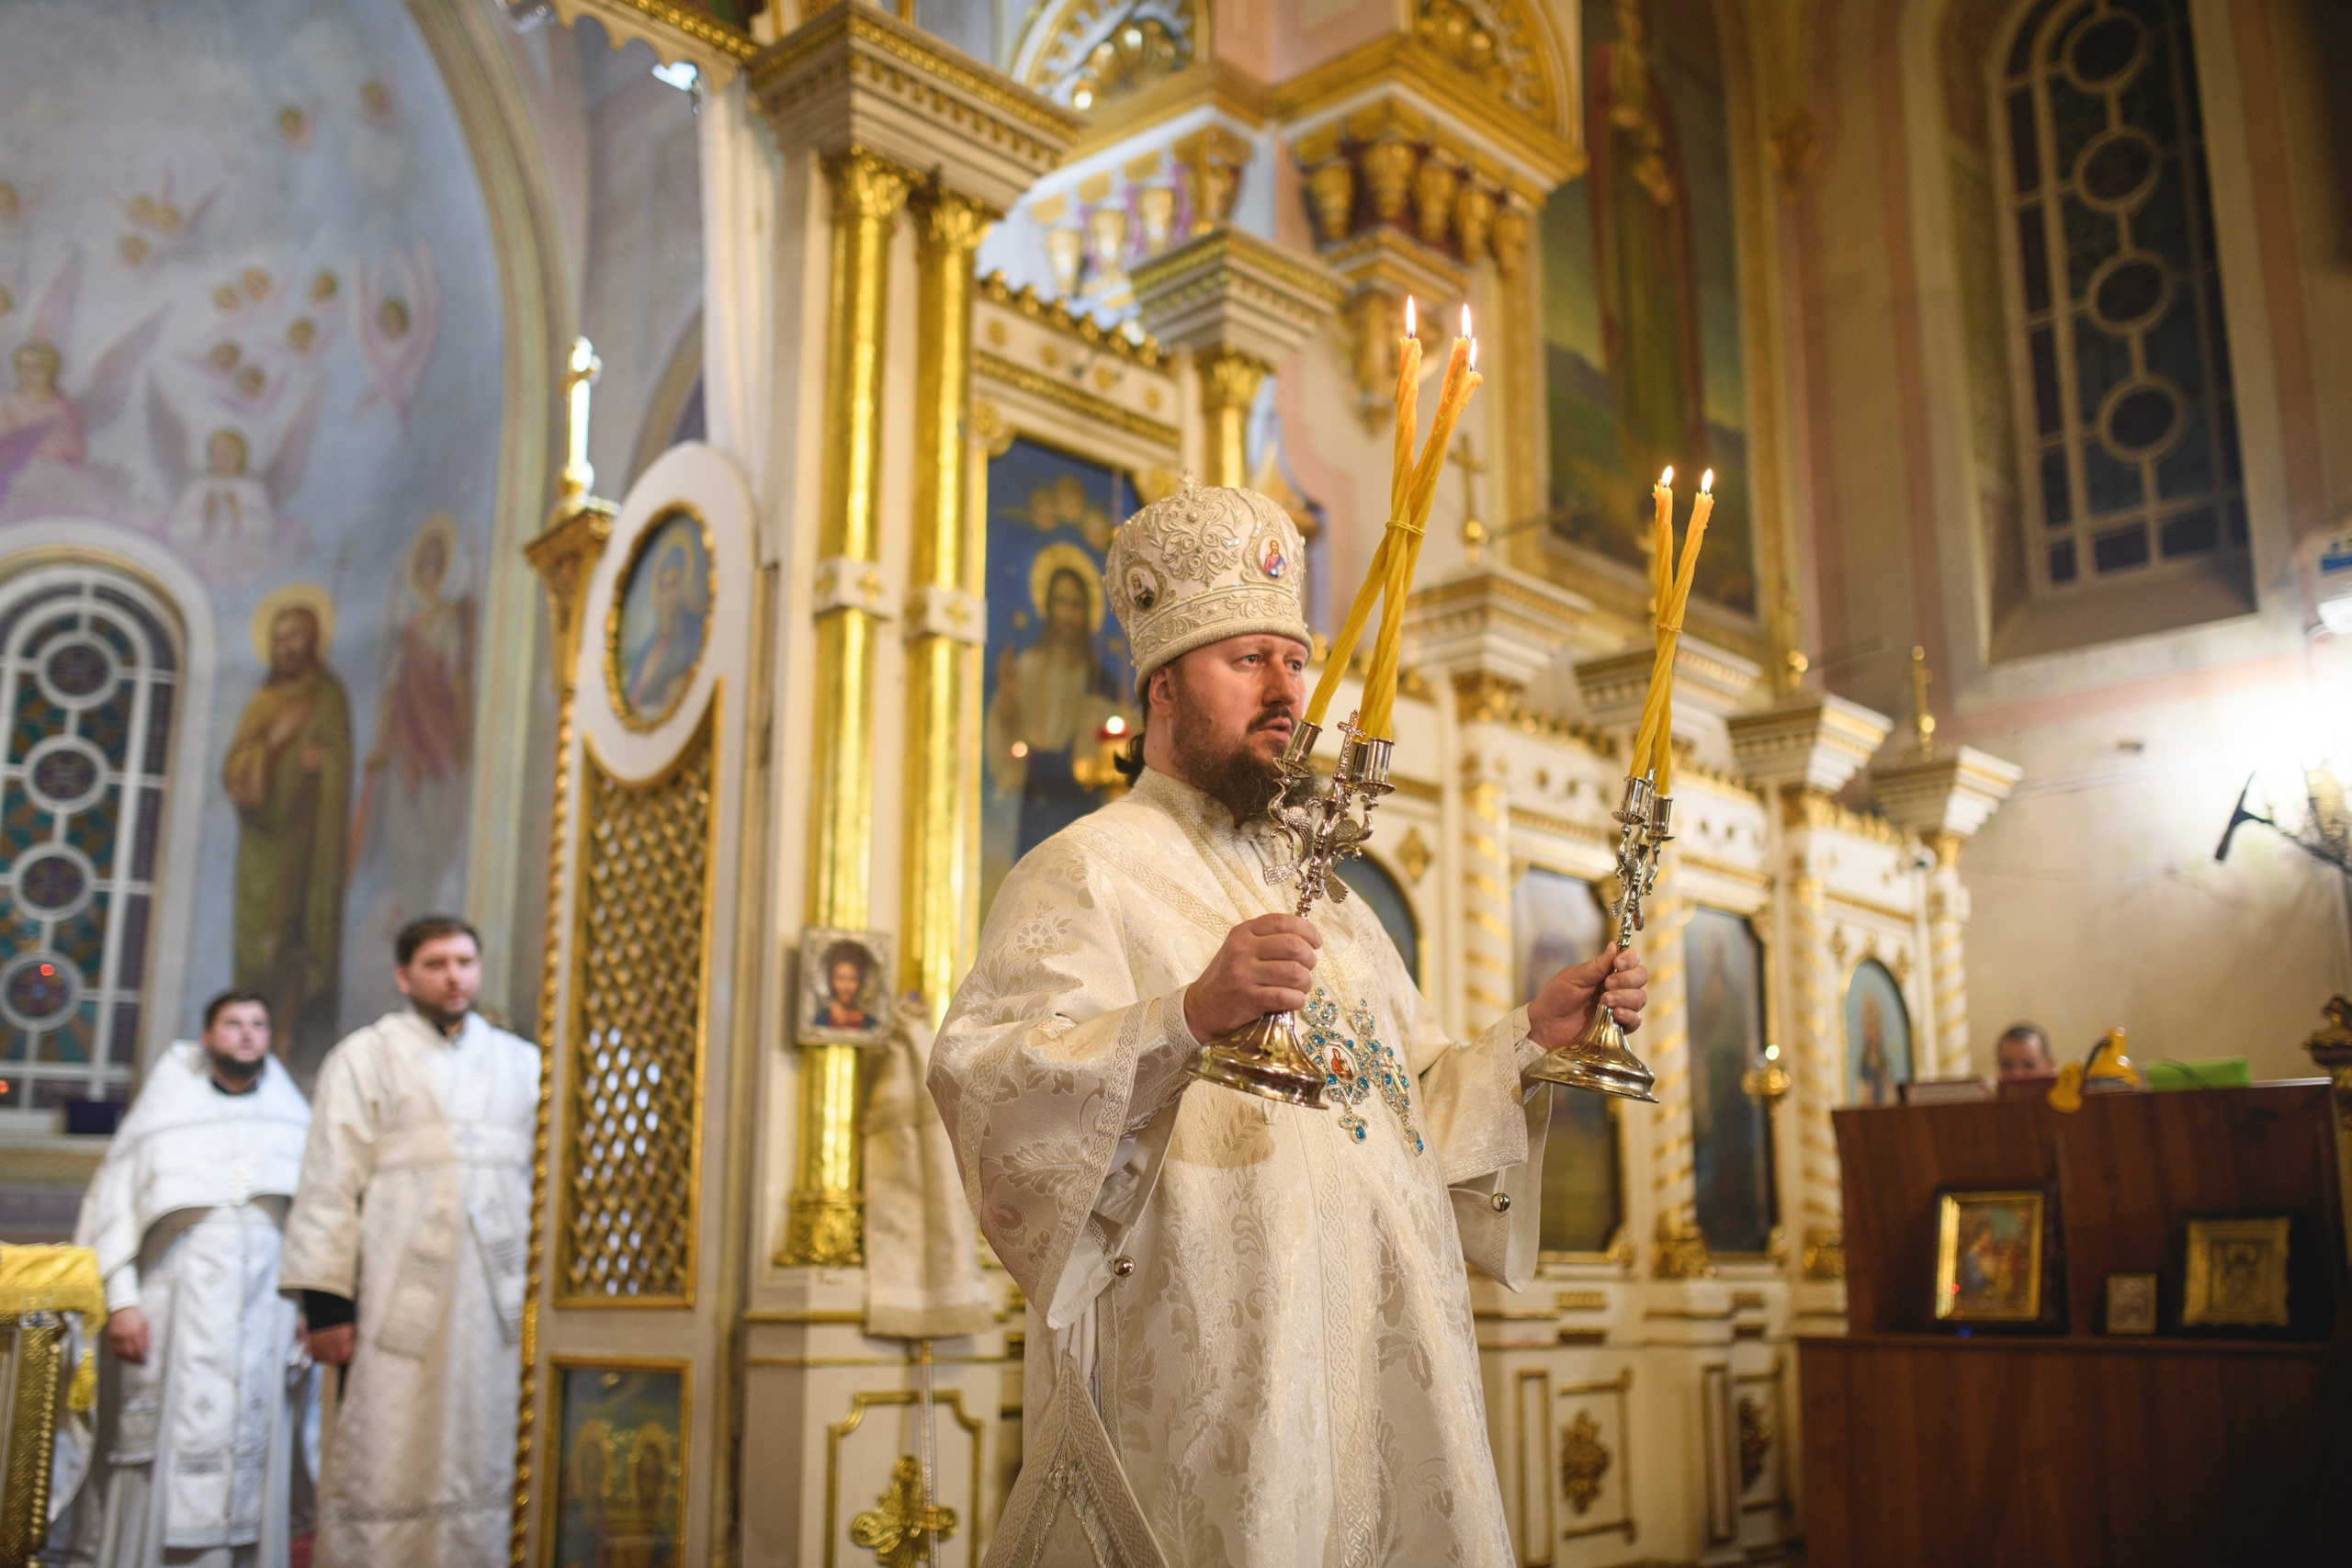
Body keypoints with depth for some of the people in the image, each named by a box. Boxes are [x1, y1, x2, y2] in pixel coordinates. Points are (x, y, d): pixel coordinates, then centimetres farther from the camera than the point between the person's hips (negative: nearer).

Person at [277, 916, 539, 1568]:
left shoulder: (520, 1063, 15)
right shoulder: (364, 1056, 7)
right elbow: (329, 1186, 1)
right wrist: (324, 1300, -7)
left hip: (499, 1296, 3)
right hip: (398, 1300, -3)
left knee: (484, 1467, 4)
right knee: (385, 1468, -2)